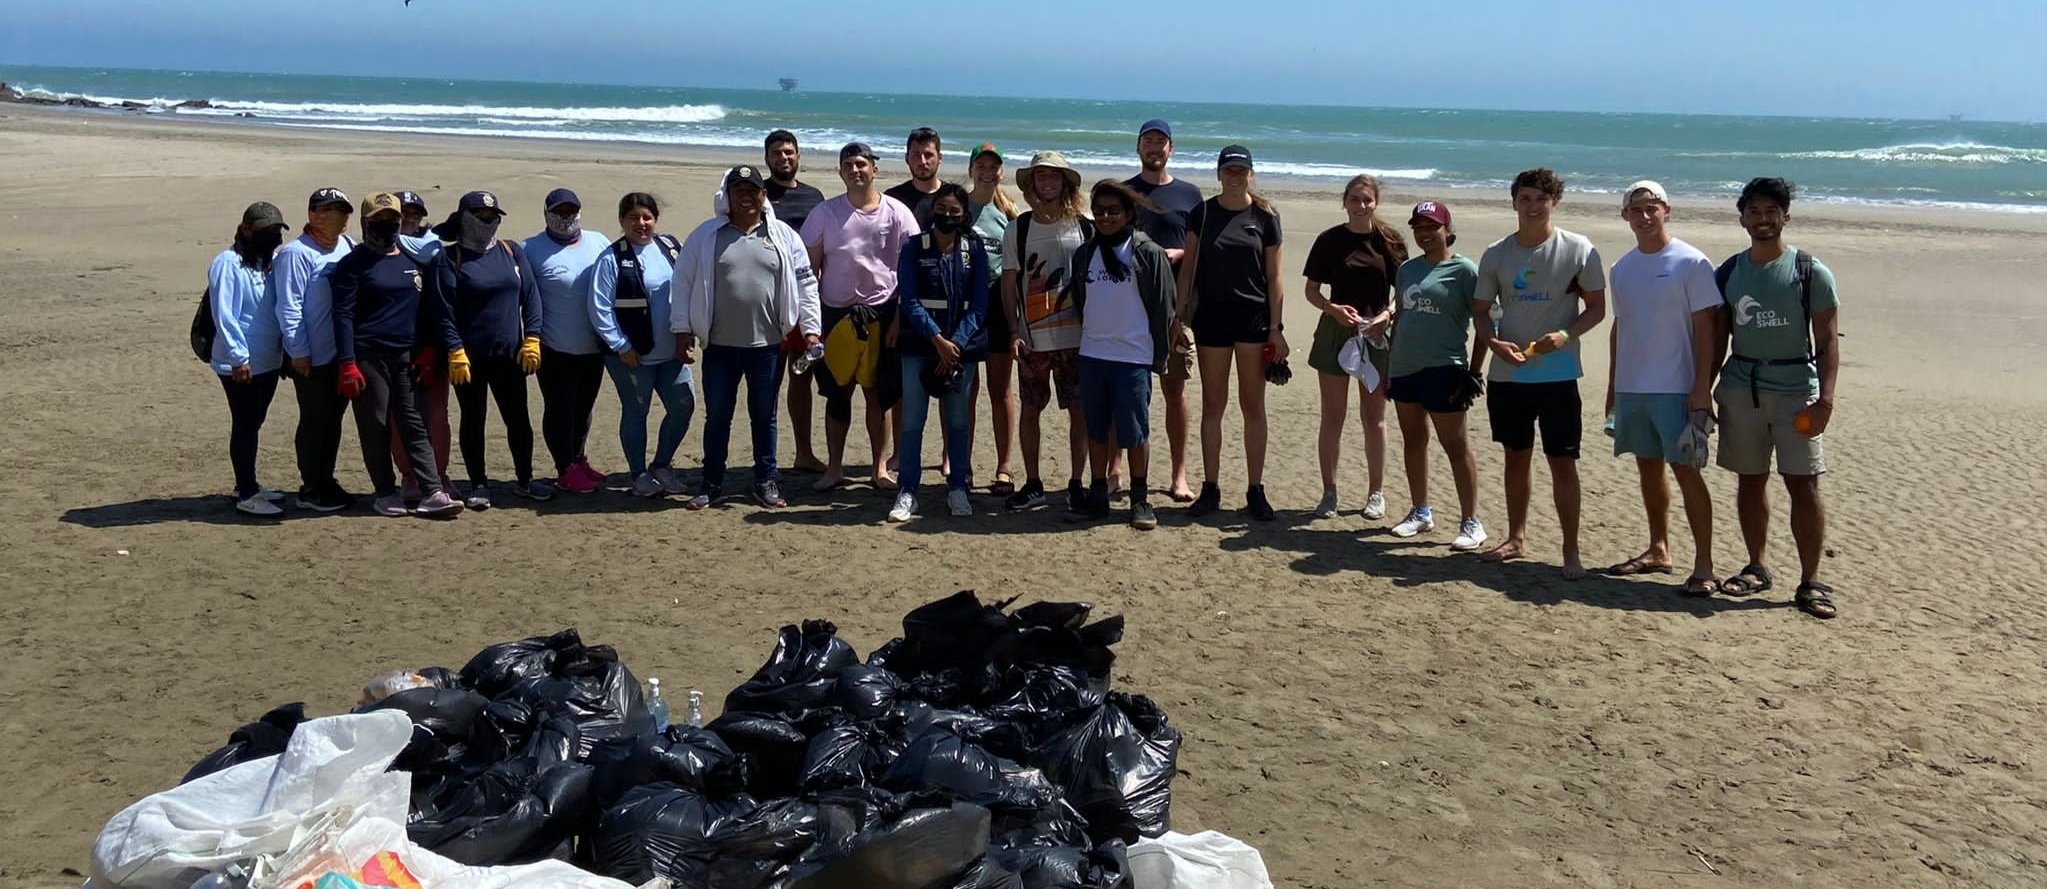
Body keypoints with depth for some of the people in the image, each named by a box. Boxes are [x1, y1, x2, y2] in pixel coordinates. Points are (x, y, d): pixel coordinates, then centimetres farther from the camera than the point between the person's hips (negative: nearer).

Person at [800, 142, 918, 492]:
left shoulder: (896, 213, 0)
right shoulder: (825, 213, 2)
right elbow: (809, 267, 4)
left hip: (881, 312, -1)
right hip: (836, 312, 1)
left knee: (879, 393, 6)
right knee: (837, 394, 5)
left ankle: (880, 467, 15)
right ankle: (834, 468, 14)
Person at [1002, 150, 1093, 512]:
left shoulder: (1084, 228, 3)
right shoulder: (1018, 229, 4)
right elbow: (1009, 285, 5)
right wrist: (1014, 331, -5)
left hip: (1076, 336, -1)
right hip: (1032, 338, 1)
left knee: (1079, 411, 2)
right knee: (1030, 410, 6)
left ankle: (1076, 485, 12)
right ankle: (1033, 485, 16)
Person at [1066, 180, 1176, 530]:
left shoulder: (1149, 254, -4)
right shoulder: (1084, 255, 10)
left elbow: (1165, 306, -3)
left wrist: (1160, 356, -4)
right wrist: (1090, 337, 14)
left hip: (1133, 357, -4)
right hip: (1092, 355, 5)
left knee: (1134, 432, -1)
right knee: (1096, 430, 10)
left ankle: (1140, 500, 10)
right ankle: (1098, 496, 19)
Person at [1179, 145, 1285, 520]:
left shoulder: (1265, 217, 1)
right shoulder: (1202, 213, 4)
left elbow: (1273, 276, 2)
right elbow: (1188, 267, 6)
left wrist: (1276, 327, -3)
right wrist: (1179, 316, 0)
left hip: (1253, 316, -1)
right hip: (1211, 315, 1)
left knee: (1252, 406, 4)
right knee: (1212, 405, 6)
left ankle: (1255, 490, 11)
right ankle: (1210, 489, 13)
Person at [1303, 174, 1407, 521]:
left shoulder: (1390, 241, 0)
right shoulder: (1330, 240, 0)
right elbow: (1311, 290, 3)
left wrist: (1386, 315, -15)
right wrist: (1333, 309, -15)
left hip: (1377, 334, 0)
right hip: (1335, 331, 0)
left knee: (1374, 417, 7)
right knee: (1332, 416, 4)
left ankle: (1375, 493, 17)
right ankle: (1329, 492, 13)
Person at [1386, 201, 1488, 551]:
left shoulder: (1463, 269, -7)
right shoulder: (1408, 269, 12)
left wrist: (1474, 372, -10)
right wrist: (1388, 365, 16)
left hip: (1442, 369, -7)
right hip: (1404, 368, 7)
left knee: (1455, 445, -3)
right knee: (1412, 440, 14)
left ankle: (1471, 523, 3)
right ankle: (1421, 513, 26)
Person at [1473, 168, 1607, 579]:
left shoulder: (1579, 250, -5)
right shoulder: (1496, 254, 3)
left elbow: (1597, 307, 0)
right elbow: (1482, 309, 9)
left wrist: (1566, 335, -18)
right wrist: (1494, 342, -11)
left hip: (1558, 374, -3)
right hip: (1507, 374, 3)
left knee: (1563, 463, -1)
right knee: (1517, 456, 16)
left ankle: (1571, 551, 7)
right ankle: (1516, 538, 29)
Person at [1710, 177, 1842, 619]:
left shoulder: (1810, 272, -2)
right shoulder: (1728, 272, 8)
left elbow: (1828, 340, -4)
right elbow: (1717, 337, 14)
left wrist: (1825, 399, -14)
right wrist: (1703, 389, 7)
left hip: (1795, 389, -3)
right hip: (1740, 388, 3)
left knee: (1803, 484, -6)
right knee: (1751, 480, 10)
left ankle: (1811, 581, 0)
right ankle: (1756, 568, 22)